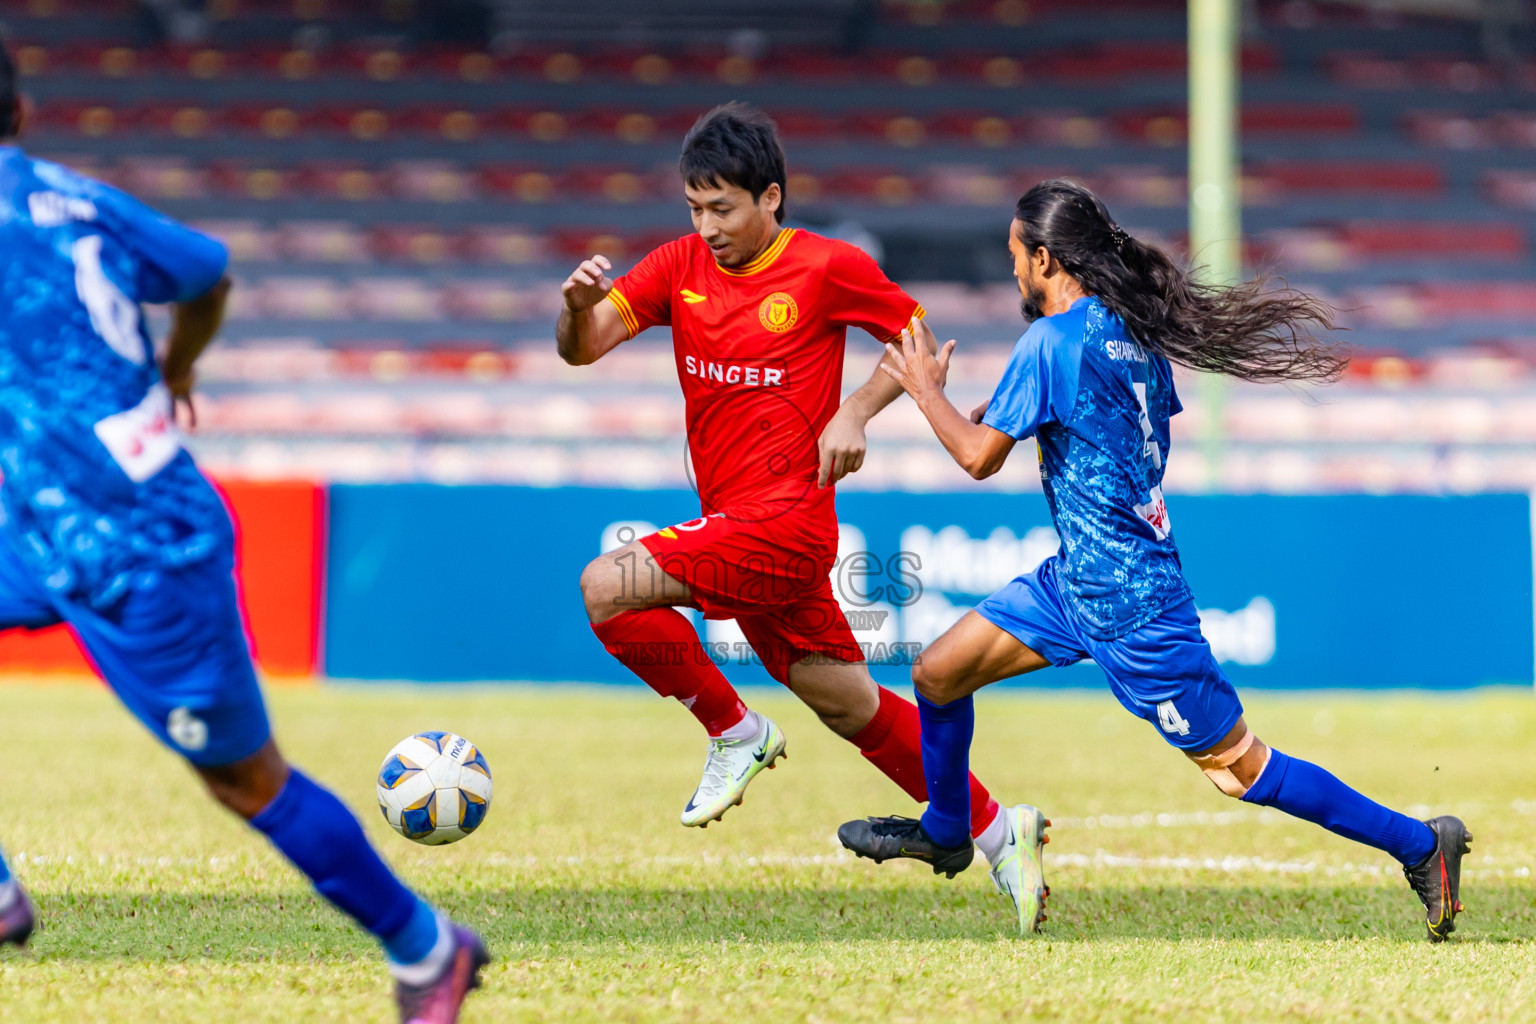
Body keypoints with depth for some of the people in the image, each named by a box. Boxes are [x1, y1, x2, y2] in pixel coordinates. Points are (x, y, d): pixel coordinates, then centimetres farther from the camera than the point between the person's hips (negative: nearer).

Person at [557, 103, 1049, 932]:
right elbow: (582, 348, -1)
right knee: (847, 704, 13)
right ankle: (995, 829, 24)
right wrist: (579, 304, -24)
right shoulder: (681, 266, 7)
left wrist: (854, 413, -10)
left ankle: (735, 732, -5)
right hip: (738, 524, 7)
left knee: (608, 587, -21)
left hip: (784, 519, -7)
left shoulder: (826, 268, -7)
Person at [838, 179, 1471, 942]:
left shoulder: (1053, 341, -18)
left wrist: (925, 391, 2)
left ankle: (1420, 844, 1)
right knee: (937, 674, 13)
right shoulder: (1132, 332, 7)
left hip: (1126, 600, -9)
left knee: (1238, 767, -4)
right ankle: (944, 830, 35)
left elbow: (979, 457, -15)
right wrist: (1007, 414, 20)